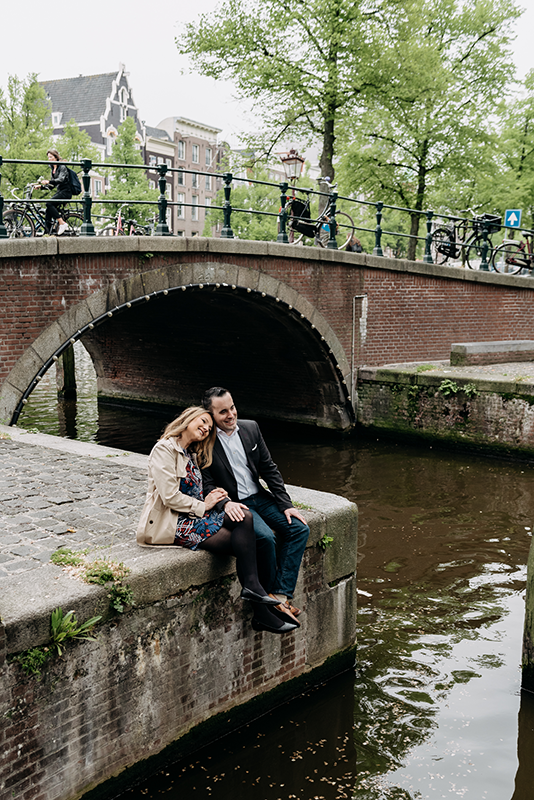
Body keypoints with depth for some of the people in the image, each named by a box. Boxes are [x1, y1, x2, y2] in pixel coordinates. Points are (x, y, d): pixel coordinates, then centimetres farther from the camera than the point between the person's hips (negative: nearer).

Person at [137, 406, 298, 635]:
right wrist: (203, 506, -9)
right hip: (169, 524, -9)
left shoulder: (191, 455, 19)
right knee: (241, 543, -18)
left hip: (191, 515, 9)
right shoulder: (165, 449, -10)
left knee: (244, 517, -16)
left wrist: (211, 497, 1)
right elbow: (169, 496, -19)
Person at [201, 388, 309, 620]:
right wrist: (225, 503, -29)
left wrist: (286, 504, 1)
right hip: (233, 505, -6)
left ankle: (281, 594, -13)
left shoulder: (251, 428, 4)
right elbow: (206, 484, -9)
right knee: (266, 537, -29)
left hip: (259, 497, 6)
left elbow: (269, 469, 7)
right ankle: (270, 594, -6)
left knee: (299, 528, -12)